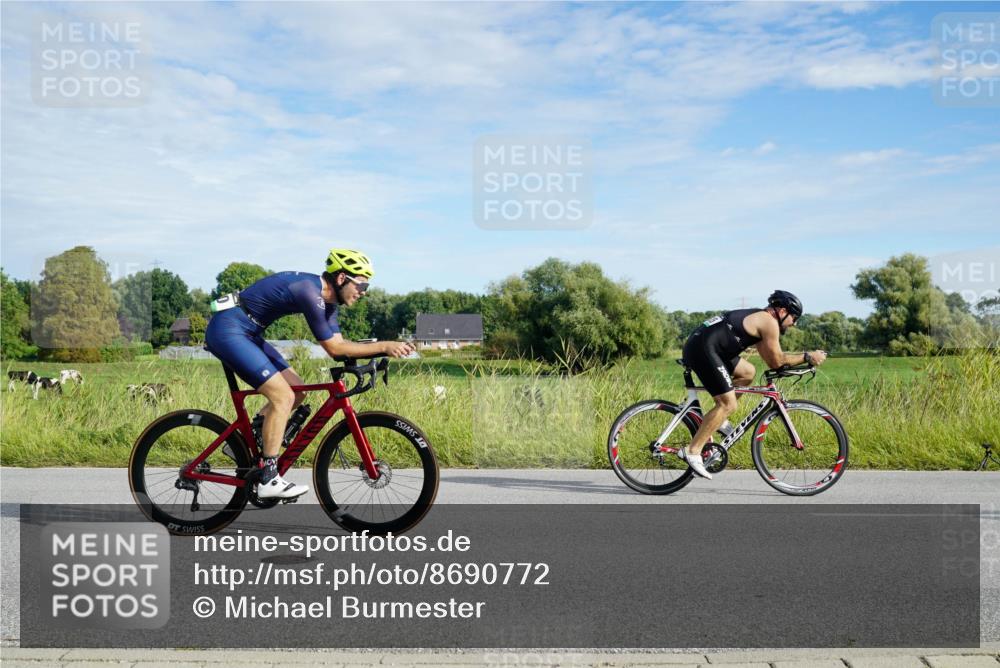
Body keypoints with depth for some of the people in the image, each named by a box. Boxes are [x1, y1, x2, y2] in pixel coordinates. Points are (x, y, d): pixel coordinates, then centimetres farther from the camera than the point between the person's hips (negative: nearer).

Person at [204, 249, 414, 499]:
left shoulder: (327, 298, 7)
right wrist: (383, 346, -19)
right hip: (228, 330, -10)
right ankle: (268, 479, -9)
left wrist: (382, 348, -6)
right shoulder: (310, 292, -23)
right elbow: (333, 348, -20)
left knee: (297, 392, 9)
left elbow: (339, 344, 6)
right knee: (283, 396, -15)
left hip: (248, 333, 10)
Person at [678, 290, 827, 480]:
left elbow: (771, 360, 27)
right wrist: (807, 356, 8)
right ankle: (692, 452, -10)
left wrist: (806, 358, 23)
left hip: (700, 346, 10)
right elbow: (776, 361, -1)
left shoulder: (758, 319, 26)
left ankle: (717, 419, 18)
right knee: (728, 404, -8)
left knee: (747, 372, 21)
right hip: (703, 349, -10)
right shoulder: (769, 322, -3)